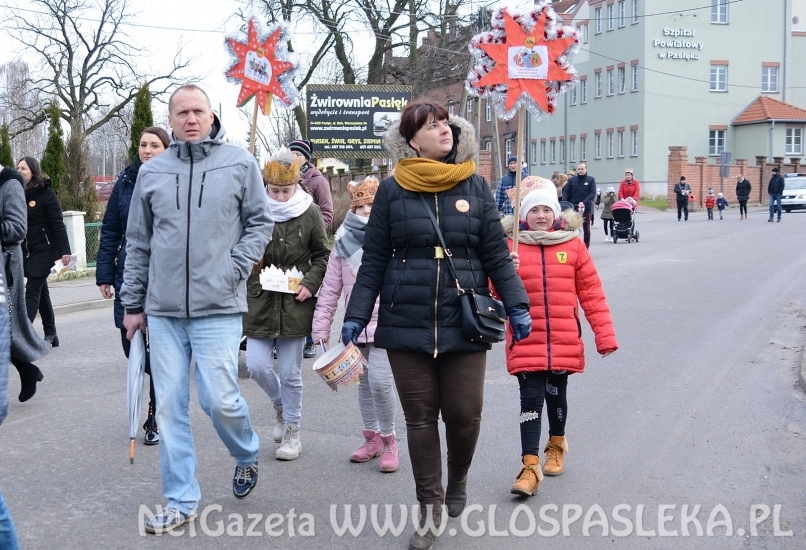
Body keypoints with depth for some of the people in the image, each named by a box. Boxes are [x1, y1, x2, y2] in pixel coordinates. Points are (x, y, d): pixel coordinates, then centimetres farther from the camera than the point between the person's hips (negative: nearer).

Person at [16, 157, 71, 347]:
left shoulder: (45, 193, -10)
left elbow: (58, 223, -13)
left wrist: (64, 250, -18)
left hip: (43, 250, -6)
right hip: (26, 251, 6)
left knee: (32, 291, -9)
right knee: (41, 291, 11)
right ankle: (50, 334, 19)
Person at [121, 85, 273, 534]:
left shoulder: (240, 163, 2)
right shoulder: (152, 172, 8)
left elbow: (260, 222, 5)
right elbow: (138, 243, 13)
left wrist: (235, 269, -9)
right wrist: (133, 304, 12)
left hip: (218, 307, -3)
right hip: (163, 310, 3)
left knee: (220, 399, -6)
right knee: (170, 406, 4)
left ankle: (247, 455, 27)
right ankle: (181, 501, 16)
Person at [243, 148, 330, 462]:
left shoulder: (310, 213, -2)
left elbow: (323, 255, 7)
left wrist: (311, 283, -7)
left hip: (295, 305, -1)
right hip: (259, 303, 1)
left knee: (290, 373, 6)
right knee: (257, 366, -2)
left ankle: (292, 431, 24)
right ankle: (280, 406, 30)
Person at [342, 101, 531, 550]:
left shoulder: (475, 186, 4)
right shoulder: (393, 190, 2)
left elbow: (497, 255, 7)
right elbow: (374, 260, 5)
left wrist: (517, 306, 0)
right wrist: (357, 315, 2)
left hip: (464, 324, 0)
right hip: (407, 325, 0)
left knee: (464, 414, 1)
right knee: (420, 417, 6)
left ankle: (458, 479, 33)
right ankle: (431, 506, 23)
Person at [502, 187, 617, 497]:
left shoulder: (573, 245, 4)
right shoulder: (511, 247, 2)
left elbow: (591, 292, 4)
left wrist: (604, 335, 3)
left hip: (564, 340, 1)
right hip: (526, 340, -1)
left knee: (556, 394, 13)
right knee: (531, 399, -6)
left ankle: (557, 444, 40)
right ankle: (530, 467, -3)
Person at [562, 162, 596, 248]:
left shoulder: (591, 180, 1)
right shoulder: (572, 180, 6)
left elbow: (592, 193, -8)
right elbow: (566, 191, 2)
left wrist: (584, 202, -23)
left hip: (586, 208, -1)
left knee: (586, 229, 8)